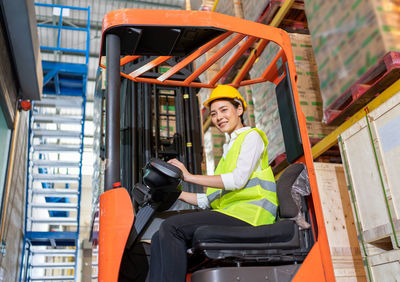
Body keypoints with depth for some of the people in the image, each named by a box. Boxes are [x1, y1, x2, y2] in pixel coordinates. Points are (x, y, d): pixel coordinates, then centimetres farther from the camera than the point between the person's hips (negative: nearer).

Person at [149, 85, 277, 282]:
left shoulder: (251, 136, 4)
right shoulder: (229, 147, 28)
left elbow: (238, 179, -14)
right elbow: (213, 199, 22)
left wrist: (190, 176, -13)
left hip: (248, 214, -8)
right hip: (229, 214, 8)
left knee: (172, 227, -22)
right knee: (160, 238, -6)